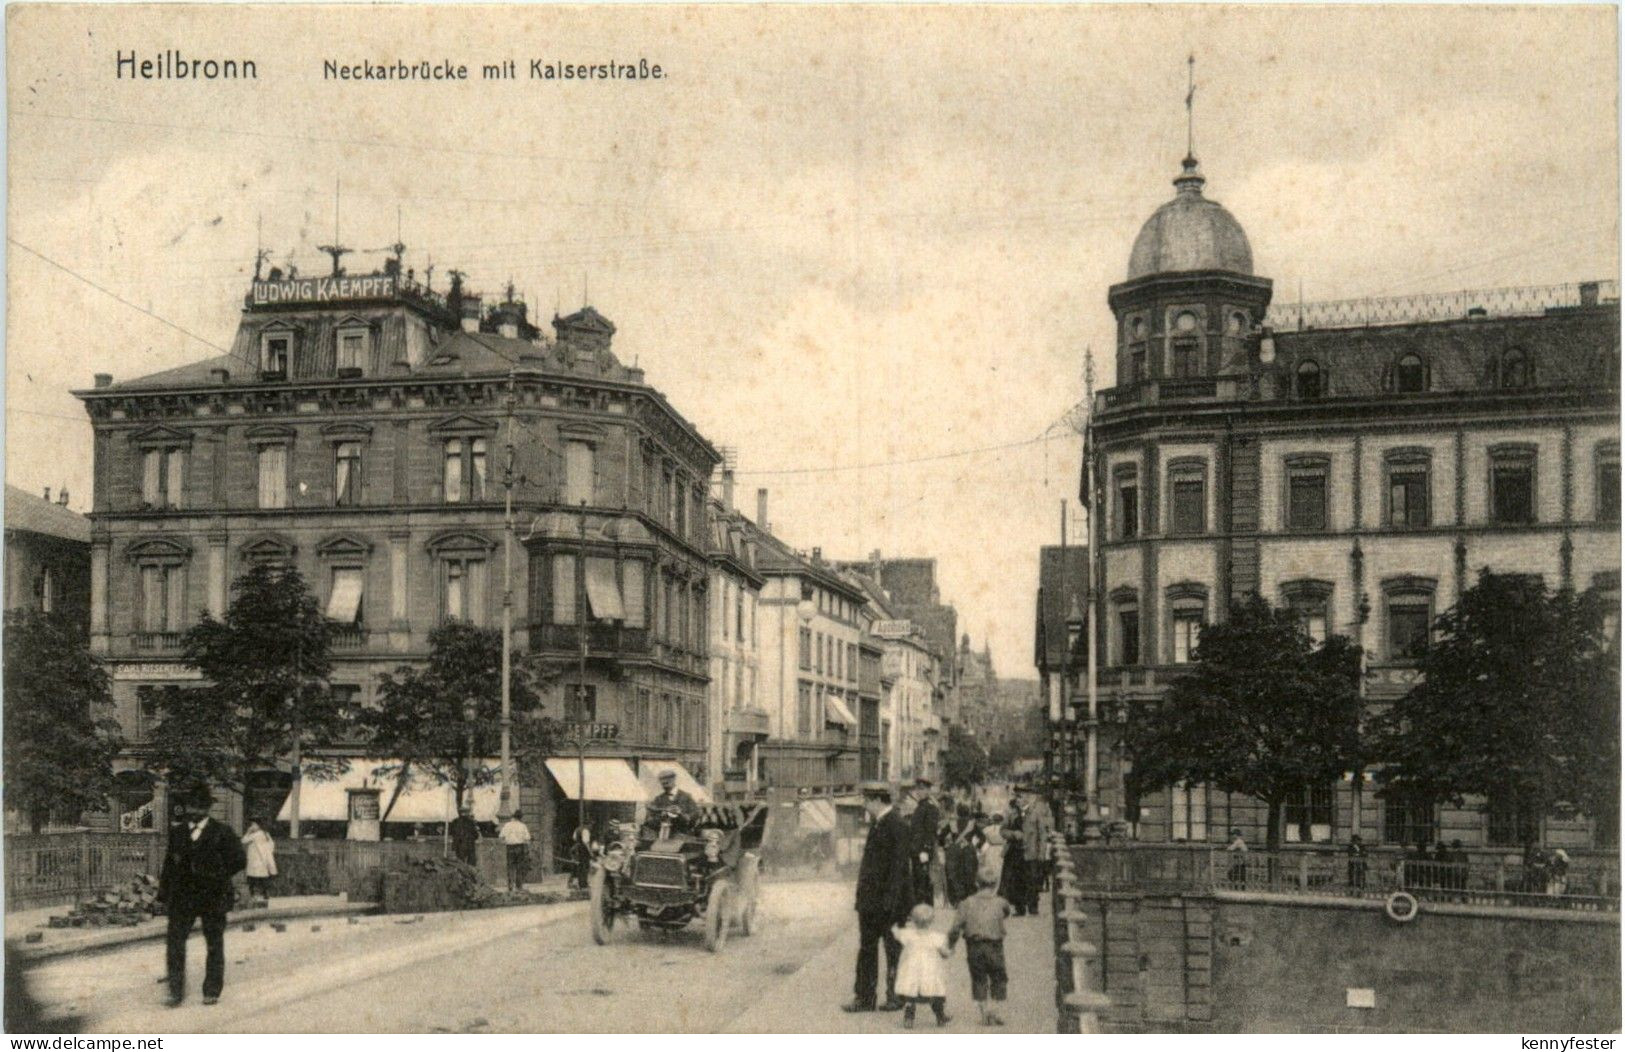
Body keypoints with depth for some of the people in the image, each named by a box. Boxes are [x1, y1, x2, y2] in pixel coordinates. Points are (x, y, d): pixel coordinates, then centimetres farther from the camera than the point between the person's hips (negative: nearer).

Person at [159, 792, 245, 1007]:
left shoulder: (223, 833, -2)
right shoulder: (177, 834, 9)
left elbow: (239, 860, -5)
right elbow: (169, 866, 12)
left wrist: (216, 876, -12)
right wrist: (164, 896, 7)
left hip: (213, 898, -2)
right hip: (182, 898, 2)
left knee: (214, 946, 6)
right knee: (174, 943, -7)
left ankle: (212, 991, 16)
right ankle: (176, 991, 0)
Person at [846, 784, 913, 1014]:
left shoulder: (896, 825, -15)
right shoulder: (876, 823, 12)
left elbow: (899, 864, -19)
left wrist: (890, 898, -21)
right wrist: (862, 896, 15)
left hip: (889, 899, -9)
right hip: (871, 900, 9)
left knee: (894, 950, 3)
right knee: (867, 948, 10)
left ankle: (895, 997, 12)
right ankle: (865, 998, 15)